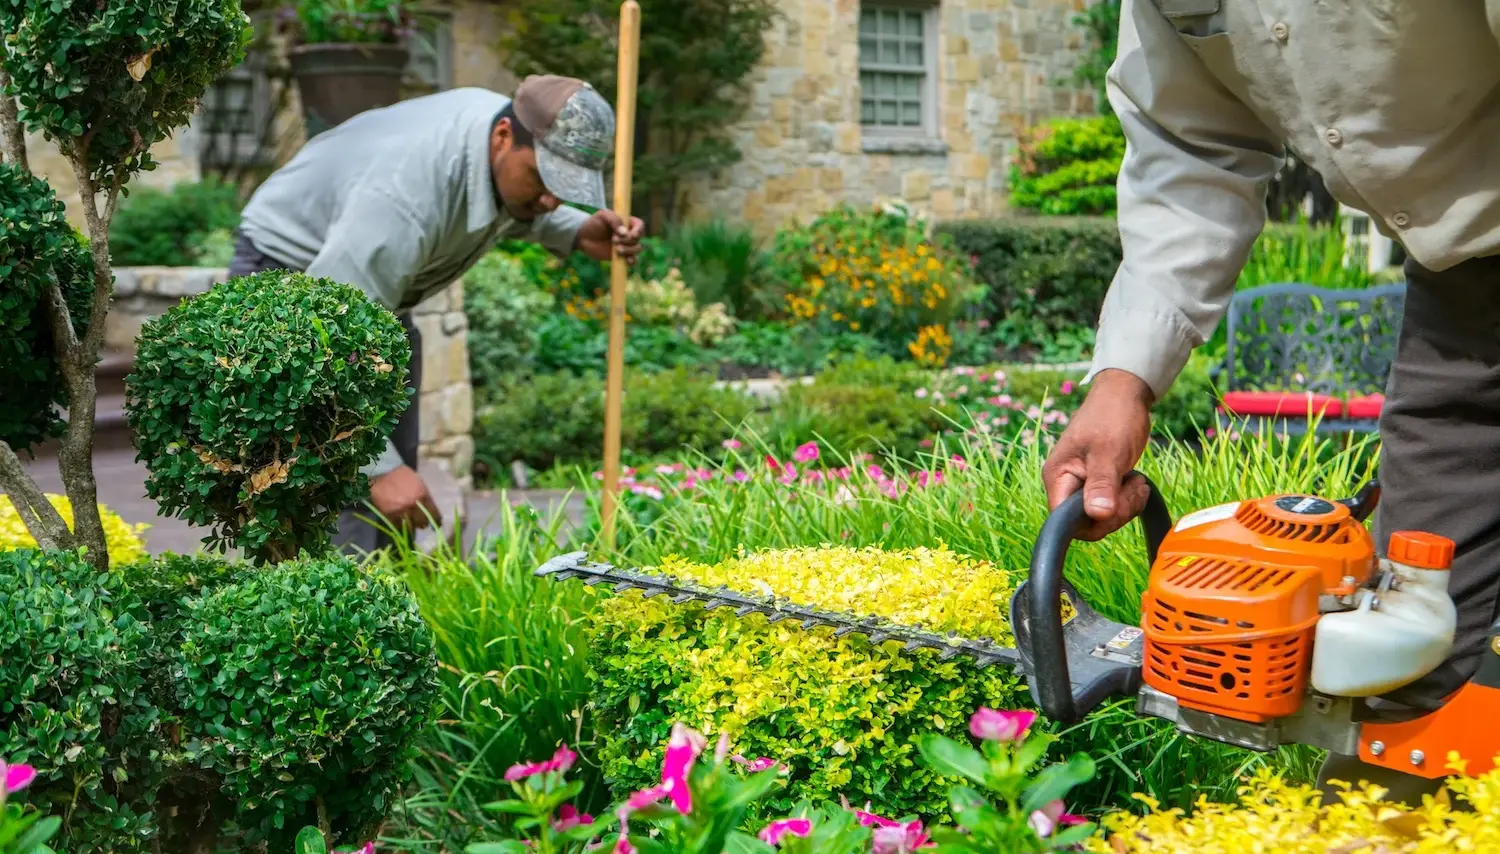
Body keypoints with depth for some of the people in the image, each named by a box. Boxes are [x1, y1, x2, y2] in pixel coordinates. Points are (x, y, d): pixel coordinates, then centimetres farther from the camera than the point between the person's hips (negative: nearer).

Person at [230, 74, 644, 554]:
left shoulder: (523, 139, -15)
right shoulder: (404, 199, -40)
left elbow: (515, 212, 11)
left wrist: (578, 234, -10)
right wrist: (380, 467, -37)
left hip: (372, 288, 8)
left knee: (395, 477, 8)